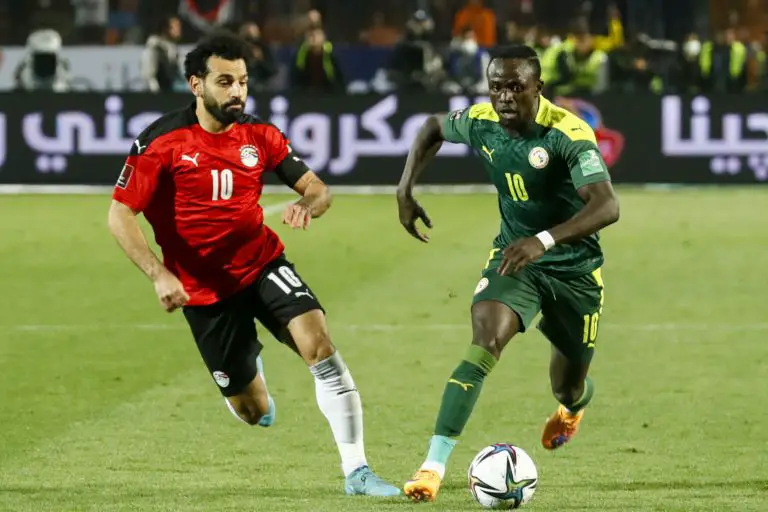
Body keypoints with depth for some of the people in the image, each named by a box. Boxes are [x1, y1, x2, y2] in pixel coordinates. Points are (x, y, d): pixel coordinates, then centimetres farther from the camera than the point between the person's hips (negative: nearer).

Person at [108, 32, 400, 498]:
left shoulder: (259, 136, -3)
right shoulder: (163, 142, -13)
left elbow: (318, 188, 2)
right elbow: (120, 216, -13)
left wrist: (309, 205, -23)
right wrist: (159, 275, -25)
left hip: (263, 264, 2)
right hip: (204, 288, -2)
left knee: (319, 342, -25)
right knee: (255, 413, 3)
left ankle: (356, 471, -20)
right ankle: (249, 363, 45)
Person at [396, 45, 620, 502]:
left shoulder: (568, 133, -27)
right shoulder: (480, 122, -10)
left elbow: (607, 206, -38)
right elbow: (434, 128, 15)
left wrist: (544, 240, -51)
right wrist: (406, 192, 4)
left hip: (574, 267, -2)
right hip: (514, 258, 2)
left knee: (568, 387, 13)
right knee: (485, 341, -26)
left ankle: (575, 405, 56)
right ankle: (433, 467, -32)